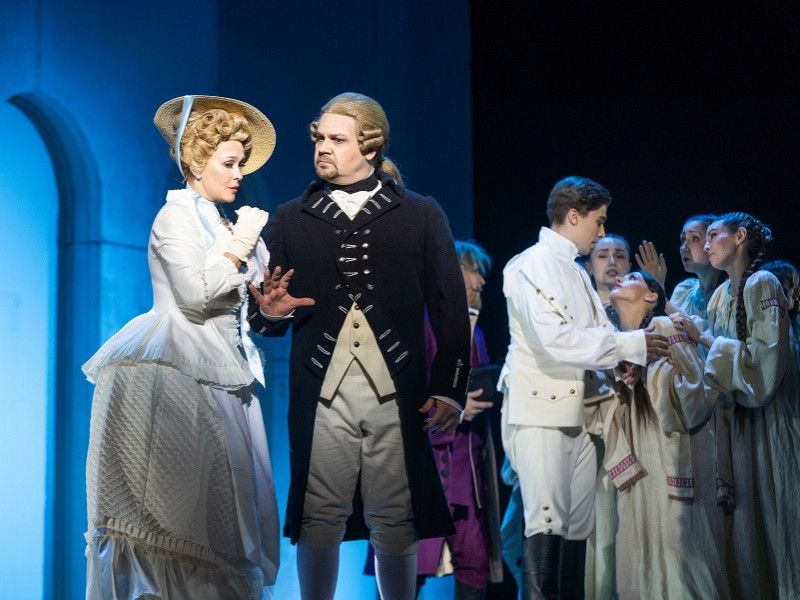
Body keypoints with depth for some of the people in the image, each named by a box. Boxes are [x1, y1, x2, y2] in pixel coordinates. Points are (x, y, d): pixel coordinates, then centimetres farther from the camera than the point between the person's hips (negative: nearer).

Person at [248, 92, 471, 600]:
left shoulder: (421, 215, 10)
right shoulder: (291, 220, 15)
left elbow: (451, 309, 6)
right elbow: (267, 316, 15)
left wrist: (449, 389, -2)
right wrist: (272, 313, -9)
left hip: (398, 397, -1)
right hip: (321, 396, 1)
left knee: (395, 524, 2)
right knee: (320, 521, 1)